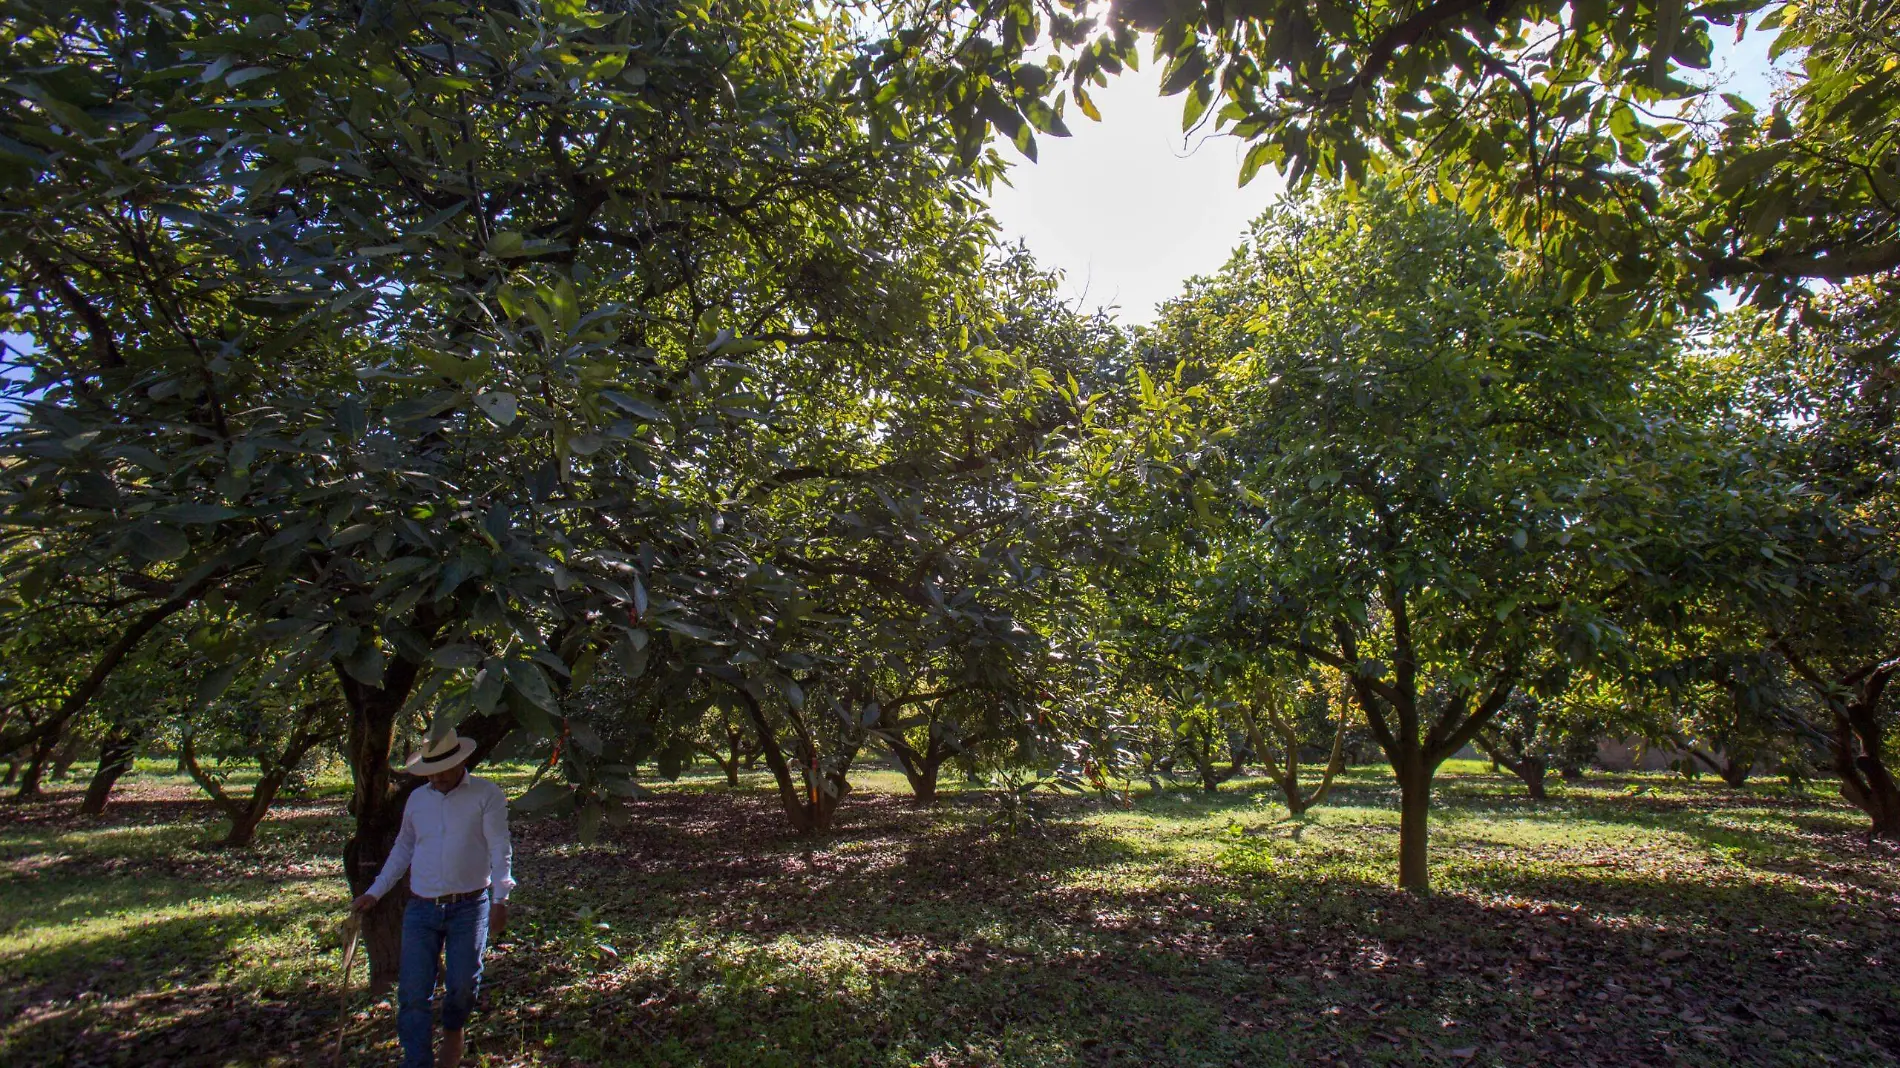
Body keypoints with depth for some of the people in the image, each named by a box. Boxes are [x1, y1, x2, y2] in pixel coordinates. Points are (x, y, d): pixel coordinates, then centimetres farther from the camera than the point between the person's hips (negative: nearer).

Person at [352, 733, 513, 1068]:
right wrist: (374, 893, 16)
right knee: (412, 992, 1)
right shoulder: (417, 798, 10)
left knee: (462, 984, 4)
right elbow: (403, 849, 21)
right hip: (421, 909, 4)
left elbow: (499, 849, -11)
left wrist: (500, 899, -20)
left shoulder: (487, 795, -6)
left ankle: (453, 1032, 35)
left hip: (469, 907, -4)